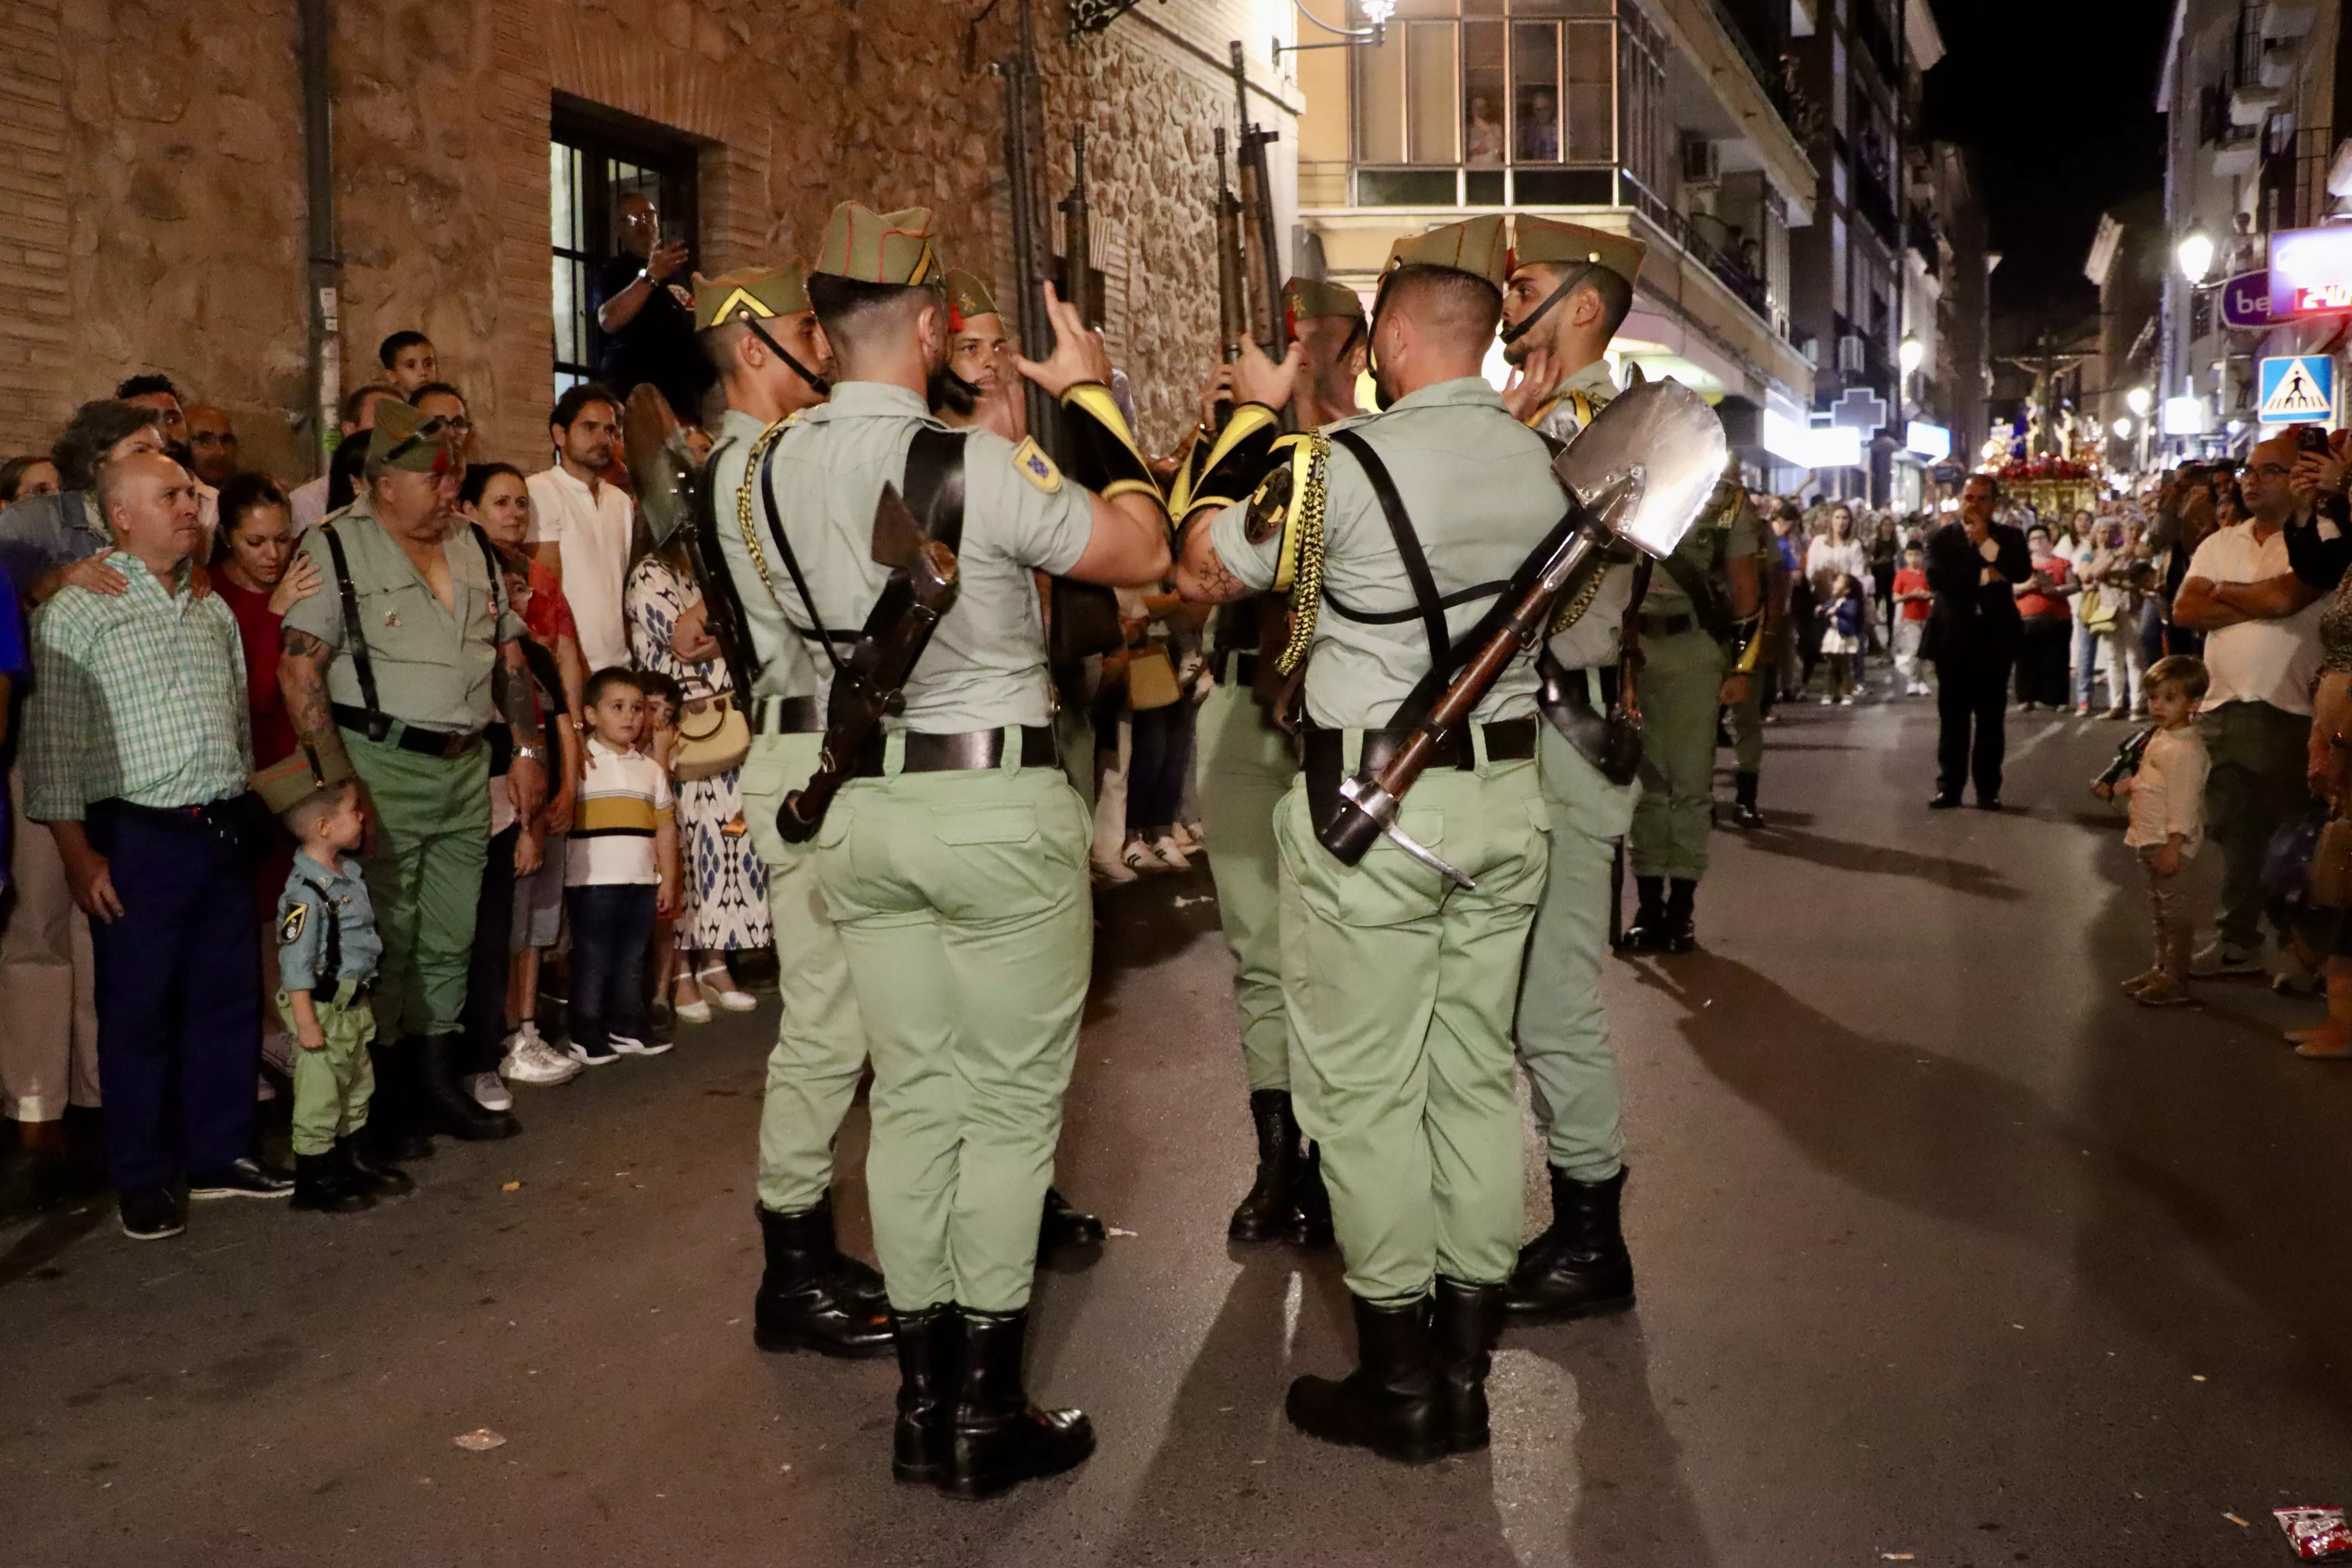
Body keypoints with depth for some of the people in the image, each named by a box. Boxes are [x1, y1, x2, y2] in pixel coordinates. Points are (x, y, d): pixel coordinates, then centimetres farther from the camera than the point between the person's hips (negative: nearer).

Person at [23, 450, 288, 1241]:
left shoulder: (214, 609, 14)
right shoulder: (78, 611, -6)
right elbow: (51, 740, -9)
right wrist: (76, 852, -13)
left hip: (222, 830, 6)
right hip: (136, 839, -6)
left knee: (230, 997, 10)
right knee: (138, 1010, 3)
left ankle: (222, 1154, 23)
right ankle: (143, 1178, 14)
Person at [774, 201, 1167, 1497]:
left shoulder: (780, 469, 3)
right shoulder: (977, 465, -16)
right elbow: (1141, 552, -7)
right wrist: (1090, 395, 2)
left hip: (863, 805, 6)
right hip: (996, 806, -6)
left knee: (911, 1098, 12)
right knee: (1010, 1105, 4)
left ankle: (923, 1399, 19)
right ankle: (988, 1414, 10)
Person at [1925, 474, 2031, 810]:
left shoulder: (2009, 537, 7)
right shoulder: (1941, 538, 5)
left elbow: (2023, 572, -11)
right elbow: (1936, 577, -12)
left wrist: (1986, 542, -15)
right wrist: (1982, 576, -14)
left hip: (1994, 637, 0)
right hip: (1953, 638, 0)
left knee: (1992, 718, 2)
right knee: (1953, 718, 3)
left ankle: (1988, 789, 7)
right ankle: (1949, 787, 9)